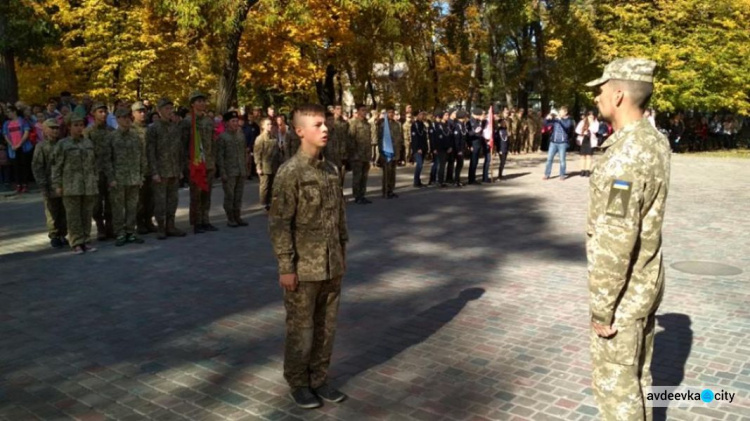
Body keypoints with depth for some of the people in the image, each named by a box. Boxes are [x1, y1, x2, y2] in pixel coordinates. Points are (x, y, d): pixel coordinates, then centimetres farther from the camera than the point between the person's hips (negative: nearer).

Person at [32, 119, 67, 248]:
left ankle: (62, 235, 18)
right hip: (51, 187, -3)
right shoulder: (41, 147, -2)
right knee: (52, 214, 3)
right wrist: (43, 186, -10)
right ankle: (54, 236, 12)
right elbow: (37, 167, -4)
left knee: (64, 213, 8)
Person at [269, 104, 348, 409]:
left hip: (331, 265, 6)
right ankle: (298, 383, 25)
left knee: (326, 326, 14)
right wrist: (286, 267, -16)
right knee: (300, 328, 8)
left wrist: (342, 252, 14)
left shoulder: (330, 169, 7)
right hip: (304, 267, -6)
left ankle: (319, 378, 30)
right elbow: (279, 223, -15)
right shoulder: (290, 172, -14)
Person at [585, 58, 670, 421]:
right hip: (645, 282, 9)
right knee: (636, 374, 22)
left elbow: (615, 241, -27)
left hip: (624, 291, -9)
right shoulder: (655, 141, 5)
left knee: (614, 381, 5)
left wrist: (602, 307, -19)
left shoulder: (625, 155, -26)